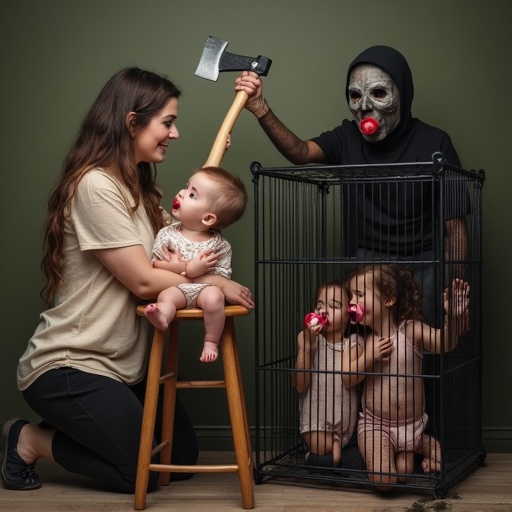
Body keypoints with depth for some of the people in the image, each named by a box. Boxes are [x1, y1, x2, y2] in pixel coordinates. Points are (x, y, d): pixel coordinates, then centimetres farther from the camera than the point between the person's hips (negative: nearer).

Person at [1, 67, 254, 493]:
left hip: (119, 364, 10)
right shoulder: (95, 185, -20)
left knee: (184, 453, 10)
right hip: (69, 368, -10)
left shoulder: (138, 187, 12)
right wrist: (216, 282, -11)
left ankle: (53, 432, 22)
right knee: (145, 473, -8)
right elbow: (143, 281, -21)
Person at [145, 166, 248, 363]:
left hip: (205, 287, -1)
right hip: (176, 287, 1)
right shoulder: (167, 234, 3)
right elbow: (155, 264, -1)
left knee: (214, 297, -31)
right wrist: (186, 268, -17)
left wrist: (198, 272, -16)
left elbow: (224, 275, -1)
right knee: (166, 296, -29)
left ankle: (211, 342, -17)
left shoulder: (219, 244, -1)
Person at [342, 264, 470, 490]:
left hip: (411, 425, 0)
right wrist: (368, 358, -22)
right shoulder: (361, 340, -5)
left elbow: (443, 343, -25)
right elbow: (346, 379, -8)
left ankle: (427, 443, 28)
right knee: (383, 481, -15)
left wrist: (453, 317, -43)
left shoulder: (411, 331, -9)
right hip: (376, 424, 0)